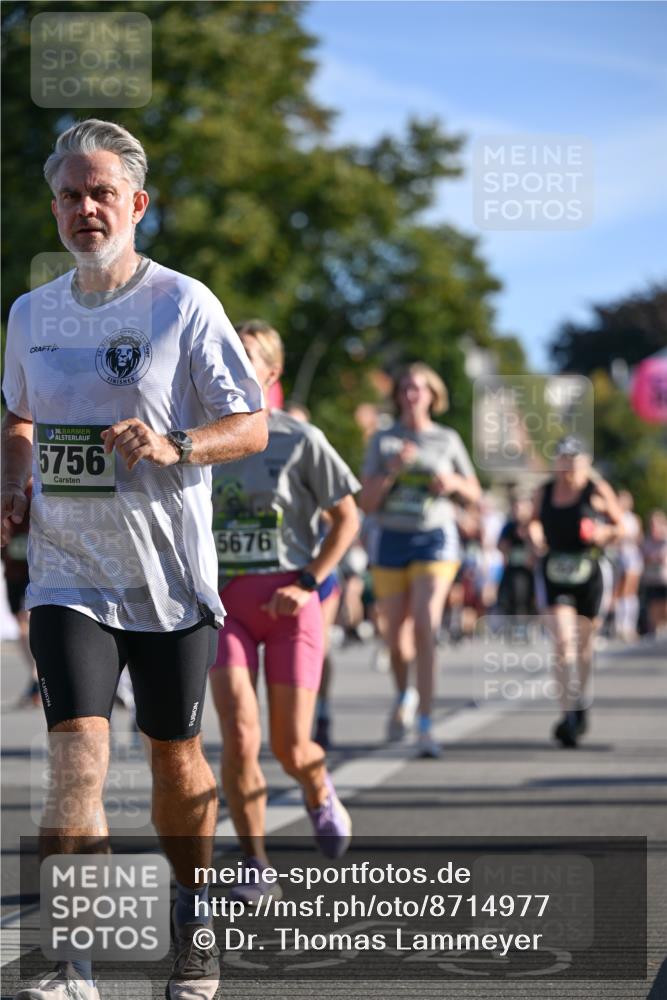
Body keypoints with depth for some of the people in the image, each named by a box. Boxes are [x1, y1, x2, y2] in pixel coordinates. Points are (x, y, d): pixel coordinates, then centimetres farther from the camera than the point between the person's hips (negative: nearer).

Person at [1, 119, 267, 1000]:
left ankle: (193, 916, 34)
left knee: (176, 763, 10)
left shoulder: (183, 304, -6)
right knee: (78, 763, -14)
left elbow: (252, 425, -4)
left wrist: (172, 447, -22)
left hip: (171, 578, -2)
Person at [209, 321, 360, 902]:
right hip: (223, 603, 2)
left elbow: (347, 518, 0)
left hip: (287, 604, -2)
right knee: (239, 735, -15)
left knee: (290, 749, -1)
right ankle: (255, 869, -2)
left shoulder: (300, 440, -4)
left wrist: (307, 583, -9)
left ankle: (320, 794, 37)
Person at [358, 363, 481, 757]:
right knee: (395, 636, 8)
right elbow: (366, 502, 1)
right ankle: (404, 696, 39)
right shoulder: (383, 441, 7)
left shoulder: (448, 440, 6)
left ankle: (425, 726, -18)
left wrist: (454, 483, -8)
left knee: (425, 628, -18)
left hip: (434, 538, -2)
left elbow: (474, 494, 13)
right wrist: (392, 470, -14)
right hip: (390, 539, 2)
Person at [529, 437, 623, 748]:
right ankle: (569, 714, -16)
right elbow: (534, 522, 20)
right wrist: (535, 537, -1)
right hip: (556, 572, 1)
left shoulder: (597, 491, -1)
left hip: (590, 571, -1)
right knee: (562, 641, -14)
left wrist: (606, 533, -15)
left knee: (584, 642, 12)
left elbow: (621, 526, 6)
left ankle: (579, 702, 35)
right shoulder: (545, 492, 6)